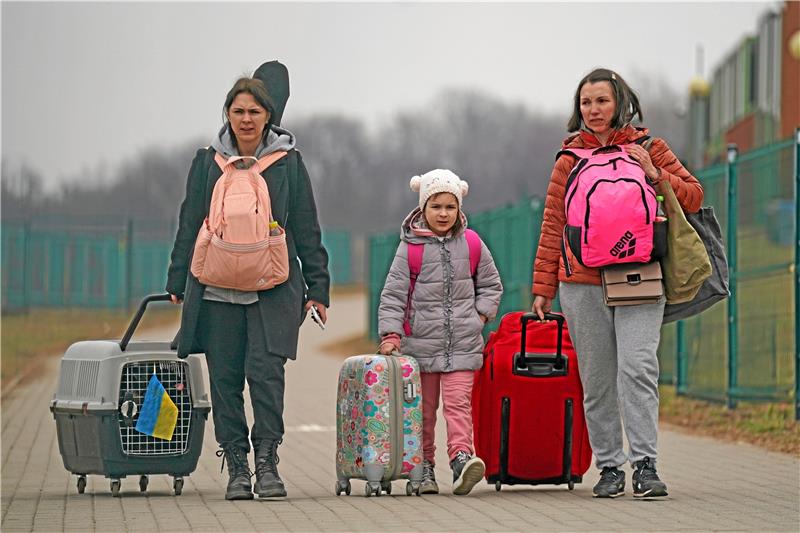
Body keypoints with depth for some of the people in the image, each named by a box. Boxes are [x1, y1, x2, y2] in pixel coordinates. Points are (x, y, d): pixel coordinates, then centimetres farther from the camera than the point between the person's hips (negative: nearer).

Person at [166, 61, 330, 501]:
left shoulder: (287, 162, 5)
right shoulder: (209, 161, 9)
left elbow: (306, 230, 7)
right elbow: (189, 224, 15)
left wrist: (317, 288, 4)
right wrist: (177, 282, 13)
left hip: (272, 288, -2)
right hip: (217, 288, 2)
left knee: (265, 370, -14)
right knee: (225, 377, 1)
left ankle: (267, 463, -6)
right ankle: (237, 468, 8)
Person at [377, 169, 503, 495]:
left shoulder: (471, 245, 5)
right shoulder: (410, 248, -2)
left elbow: (491, 284, 18)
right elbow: (393, 294, -3)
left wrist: (480, 315, 4)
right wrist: (390, 333, -12)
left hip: (462, 343, 0)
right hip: (420, 342, 0)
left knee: (458, 402, -12)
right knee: (423, 408, 7)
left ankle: (461, 456, -23)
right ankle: (424, 467, 13)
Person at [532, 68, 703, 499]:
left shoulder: (648, 149, 9)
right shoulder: (569, 160, 11)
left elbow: (693, 197, 11)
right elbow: (553, 226, 13)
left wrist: (655, 176, -6)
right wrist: (543, 287, 10)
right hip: (583, 285, 2)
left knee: (637, 367, -16)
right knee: (596, 380, 4)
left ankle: (645, 464, -15)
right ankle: (608, 467, 11)